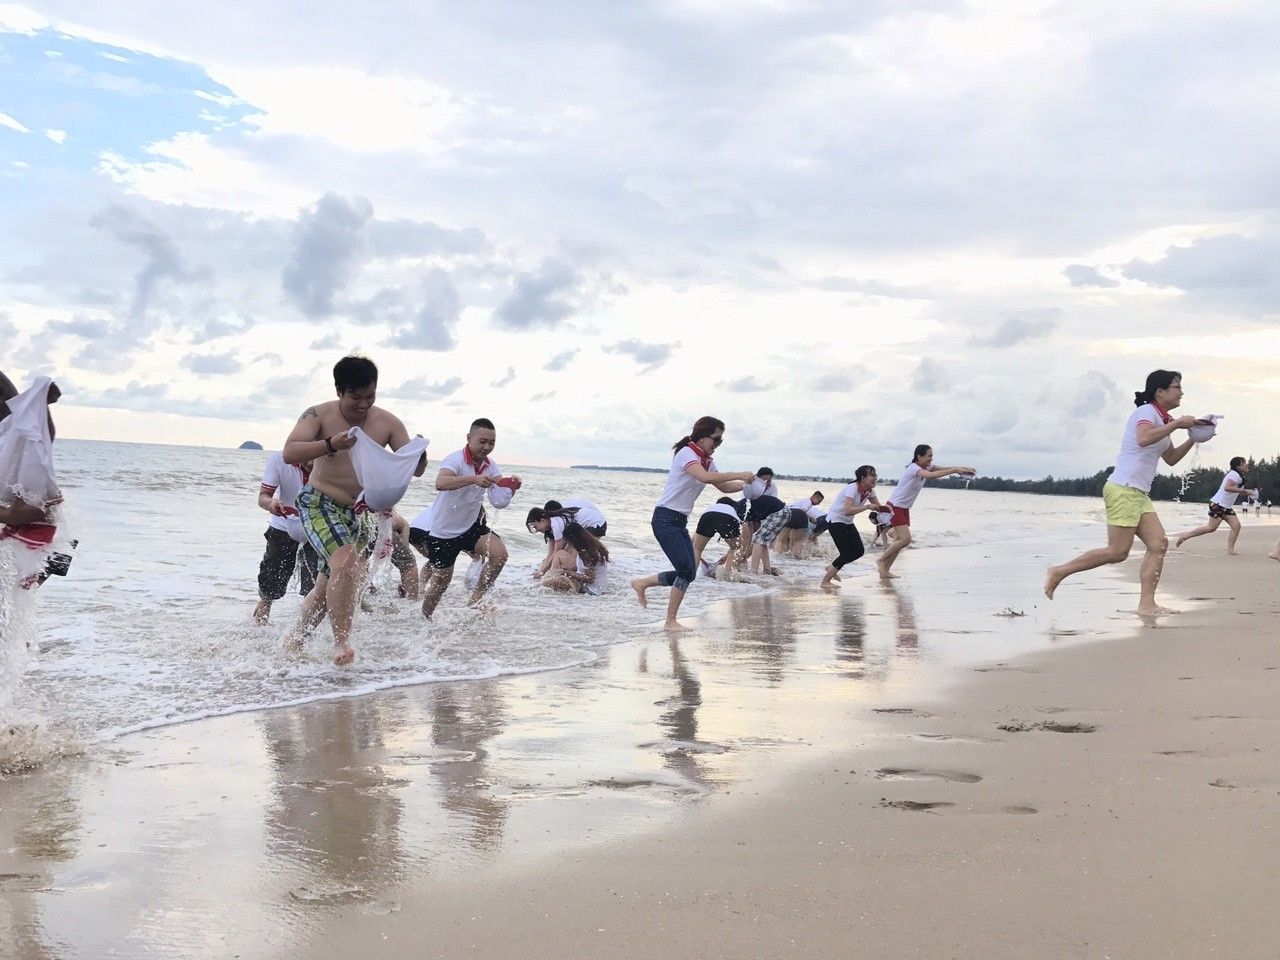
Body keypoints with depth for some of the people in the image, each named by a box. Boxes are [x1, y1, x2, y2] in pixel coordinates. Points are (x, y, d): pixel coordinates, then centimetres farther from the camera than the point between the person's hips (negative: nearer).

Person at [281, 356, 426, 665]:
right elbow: (289, 453, -21)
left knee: (329, 587, 13)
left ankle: (294, 639, 34)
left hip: (355, 512, 5)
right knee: (346, 561, -29)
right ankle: (342, 641, -21)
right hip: (318, 503, -5)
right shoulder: (319, 415, -9)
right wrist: (331, 445, -36)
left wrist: (420, 458, -26)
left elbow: (415, 470, -1)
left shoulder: (387, 423, -1)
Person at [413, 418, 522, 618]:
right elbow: (441, 483, -45)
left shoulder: (491, 468, -2)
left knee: (499, 554, -17)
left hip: (471, 526, 5)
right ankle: (424, 616, 31)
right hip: (444, 529, -5)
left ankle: (476, 598, 0)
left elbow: (499, 502, -13)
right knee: (442, 579, 5)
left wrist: (511, 488, -33)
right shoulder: (455, 460, -22)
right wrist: (474, 479, -55)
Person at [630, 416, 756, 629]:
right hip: (665, 518, -9)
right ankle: (671, 621, -1)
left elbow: (724, 487, 15)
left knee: (688, 572, 6)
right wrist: (739, 475, -30)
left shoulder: (707, 461, 12)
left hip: (680, 522, 9)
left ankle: (642, 583, 23)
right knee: (686, 570, -12)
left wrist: (745, 484, -3)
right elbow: (704, 477, -34)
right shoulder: (686, 454, -16)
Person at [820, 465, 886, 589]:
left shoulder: (869, 490, -1)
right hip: (835, 520, -9)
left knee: (859, 551, 2)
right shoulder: (852, 488, -27)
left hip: (847, 523, 9)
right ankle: (825, 582, -5)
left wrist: (886, 508, -19)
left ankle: (832, 567, 23)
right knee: (847, 553, -14)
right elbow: (848, 510, -38)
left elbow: (878, 506, 4)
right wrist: (868, 506, -36)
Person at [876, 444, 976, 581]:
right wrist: (955, 470, -41)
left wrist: (962, 469, -25)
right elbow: (930, 475, -40)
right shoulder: (913, 468, -23)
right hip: (894, 507, -9)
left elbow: (943, 468, -6)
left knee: (900, 540, 6)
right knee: (906, 539, -16)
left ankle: (884, 571, 11)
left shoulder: (927, 466, 4)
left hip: (904, 509, 9)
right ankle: (881, 560, -1)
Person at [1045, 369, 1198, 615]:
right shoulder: (1147, 411, -9)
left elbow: (1171, 458, 29)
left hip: (1139, 494, 10)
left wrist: (1193, 438, 16)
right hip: (1123, 489, -10)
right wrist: (1175, 424, -24)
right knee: (1117, 552, -11)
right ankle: (1058, 572, -2)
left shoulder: (1162, 420, 21)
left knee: (1159, 544, -3)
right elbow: (1144, 439, -31)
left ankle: (1146, 604, -6)